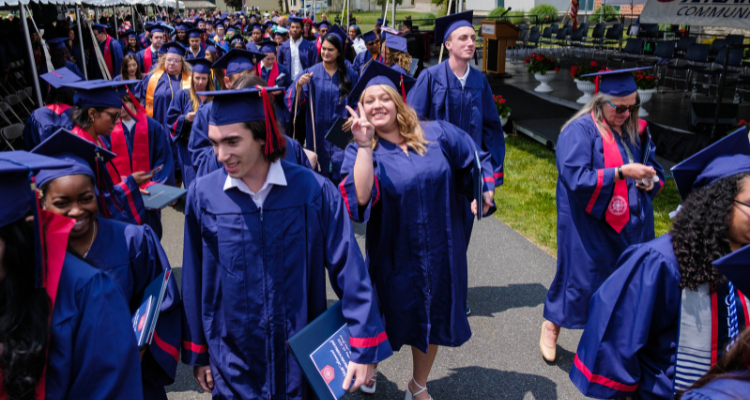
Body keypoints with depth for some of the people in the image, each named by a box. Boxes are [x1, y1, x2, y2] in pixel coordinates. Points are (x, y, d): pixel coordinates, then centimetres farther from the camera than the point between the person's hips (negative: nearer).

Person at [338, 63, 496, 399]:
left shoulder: (436, 134, -3)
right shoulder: (360, 151, -10)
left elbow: (474, 161, 12)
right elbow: (360, 199, -29)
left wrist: (483, 194, 4)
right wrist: (365, 145, -31)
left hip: (439, 252, 3)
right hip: (394, 255, -2)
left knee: (432, 321, 18)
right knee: (392, 319, 16)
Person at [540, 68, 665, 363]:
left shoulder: (635, 132, 9)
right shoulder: (580, 130, -13)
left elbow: (656, 171, 18)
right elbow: (576, 178, -22)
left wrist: (650, 181, -6)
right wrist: (621, 172, -27)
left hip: (628, 225, 7)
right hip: (589, 224, -6)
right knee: (581, 277, 3)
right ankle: (551, 324, 28)